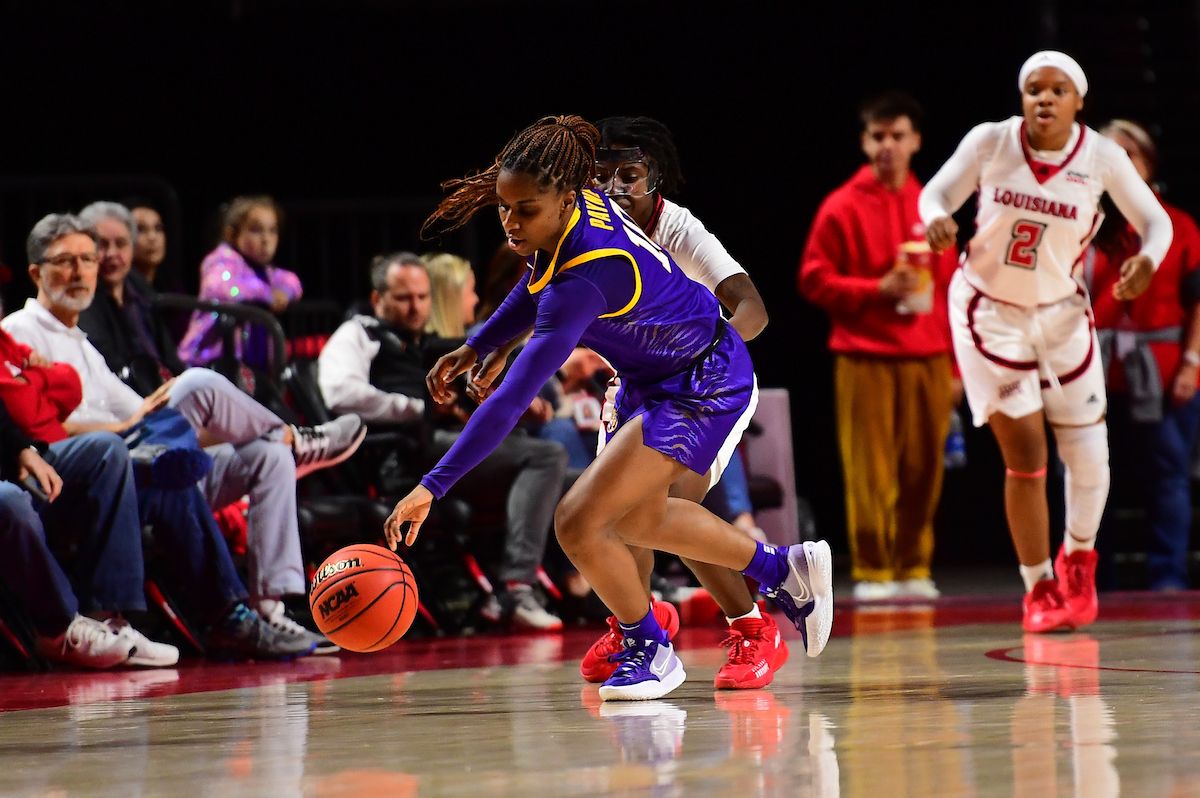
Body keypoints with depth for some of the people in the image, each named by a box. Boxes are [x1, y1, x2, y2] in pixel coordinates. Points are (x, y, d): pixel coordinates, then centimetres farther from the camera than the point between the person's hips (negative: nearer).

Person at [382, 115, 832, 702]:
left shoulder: (586, 279, -38)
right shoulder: (580, 204, -14)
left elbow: (513, 399, -42)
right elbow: (541, 288, 12)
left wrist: (433, 486, -44)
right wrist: (477, 346, 6)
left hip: (704, 390, -10)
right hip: (651, 380, 10)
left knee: (578, 524, -15)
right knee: (635, 519, 26)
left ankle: (651, 651, 10)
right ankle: (784, 570, 45)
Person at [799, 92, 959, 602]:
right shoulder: (842, 208, 2)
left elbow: (950, 288, 14)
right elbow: (813, 280, -1)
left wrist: (954, 365, 11)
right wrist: (877, 288, -13)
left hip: (928, 362, 3)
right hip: (866, 361, -3)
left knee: (923, 472, 2)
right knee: (871, 472, -6)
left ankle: (913, 569, 12)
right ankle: (871, 573, 0)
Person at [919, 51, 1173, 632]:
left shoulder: (1101, 157, -12)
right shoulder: (989, 142, -14)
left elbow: (1154, 220, -4)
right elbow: (936, 193, -4)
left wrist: (1147, 259, -25)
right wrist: (937, 220, -28)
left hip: (1061, 312, 2)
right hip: (988, 312, -2)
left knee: (1088, 453, 1)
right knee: (1025, 452, -7)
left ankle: (1077, 561, 32)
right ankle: (1038, 588, 10)